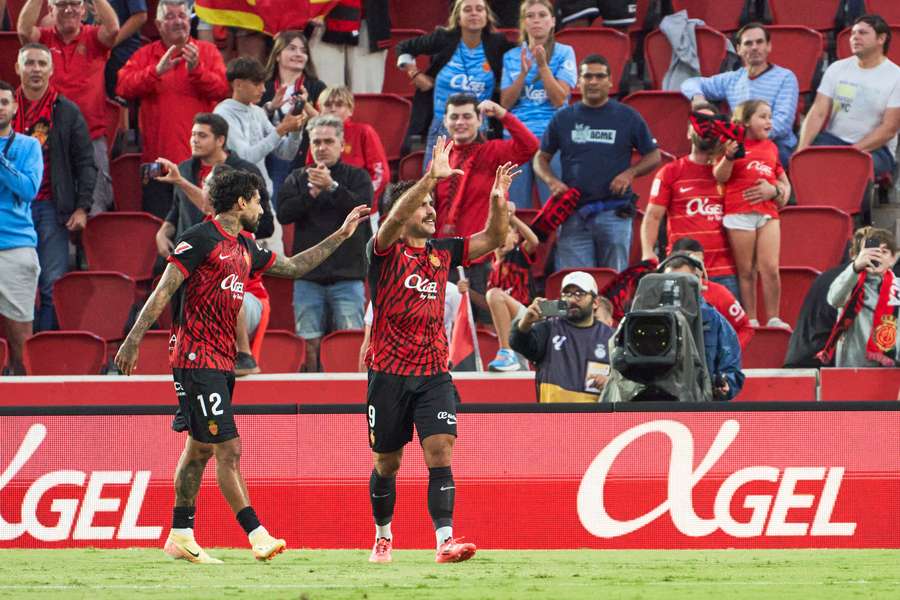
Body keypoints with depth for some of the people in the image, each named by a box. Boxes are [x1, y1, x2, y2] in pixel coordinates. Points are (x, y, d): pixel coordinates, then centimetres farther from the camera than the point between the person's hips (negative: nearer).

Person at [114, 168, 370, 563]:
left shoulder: (244, 249, 16)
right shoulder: (200, 239, -10)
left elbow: (293, 267, 28)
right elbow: (164, 291, -14)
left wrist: (341, 234, 27)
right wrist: (133, 339, -19)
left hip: (222, 362, 9)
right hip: (197, 360, -9)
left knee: (200, 449, 12)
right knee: (228, 449, -12)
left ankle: (180, 537, 18)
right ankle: (257, 537, -16)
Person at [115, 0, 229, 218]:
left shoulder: (208, 51, 9)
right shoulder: (145, 55, 10)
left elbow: (222, 89, -4)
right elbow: (123, 87, -6)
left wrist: (196, 69, -18)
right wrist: (156, 71, -18)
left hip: (198, 158, -1)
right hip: (157, 157, 1)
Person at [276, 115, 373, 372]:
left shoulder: (357, 177, 8)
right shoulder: (297, 179, 13)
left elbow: (362, 206, -10)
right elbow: (284, 213, -1)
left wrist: (332, 187, -21)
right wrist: (311, 194, -14)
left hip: (347, 275, -2)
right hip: (308, 276, 2)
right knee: (309, 343, -3)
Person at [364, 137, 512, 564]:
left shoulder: (442, 252, 10)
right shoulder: (385, 252, -4)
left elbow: (492, 239, 7)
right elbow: (395, 217, -24)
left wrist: (498, 202, -13)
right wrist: (430, 178, -35)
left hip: (434, 373, 3)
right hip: (389, 372, -3)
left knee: (440, 454, -13)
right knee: (387, 462, 9)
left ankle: (445, 542, -20)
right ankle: (383, 538, 29)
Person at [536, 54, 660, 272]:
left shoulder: (628, 117, 6)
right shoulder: (563, 119, 11)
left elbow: (653, 156, 11)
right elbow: (541, 158, 16)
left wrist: (630, 173, -7)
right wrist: (551, 181, -4)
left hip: (614, 213, -1)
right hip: (573, 212, 1)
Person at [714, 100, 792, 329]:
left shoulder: (771, 148, 18)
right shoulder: (734, 143, 5)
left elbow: (785, 185, 24)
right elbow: (720, 177, -5)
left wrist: (775, 191, 2)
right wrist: (729, 155, -21)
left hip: (768, 212, 3)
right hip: (739, 213, -3)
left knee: (770, 268, -6)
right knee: (746, 271, 0)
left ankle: (773, 319, 0)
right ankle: (750, 320, 4)